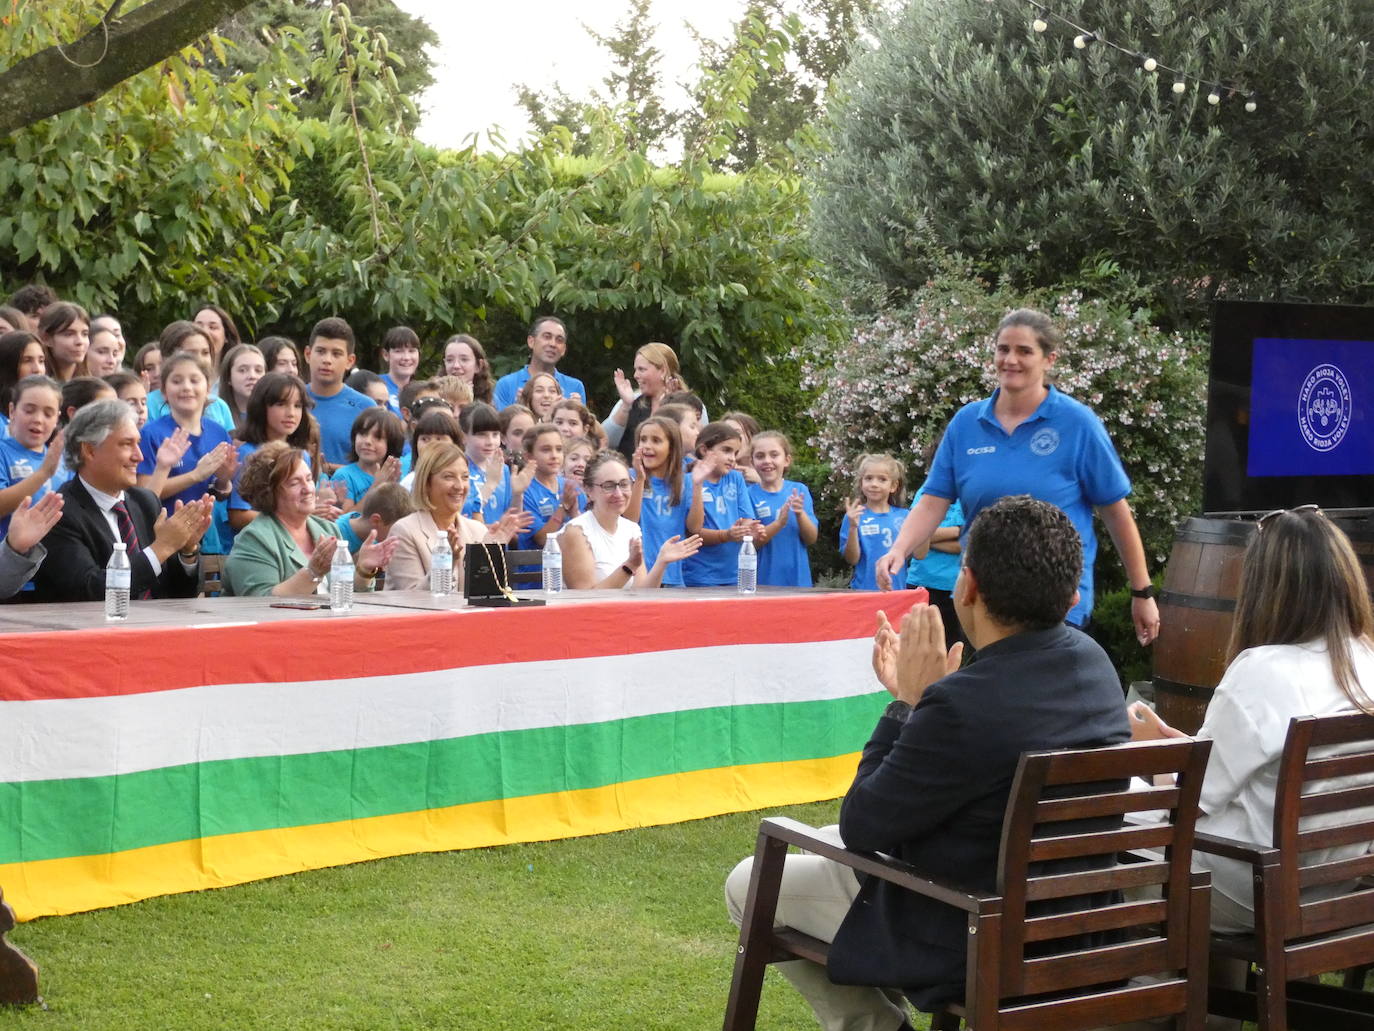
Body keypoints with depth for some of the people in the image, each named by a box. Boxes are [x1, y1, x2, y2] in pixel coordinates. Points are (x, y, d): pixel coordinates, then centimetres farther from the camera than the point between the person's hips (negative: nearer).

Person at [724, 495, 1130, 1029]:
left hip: (970, 944, -8)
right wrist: (920, 699, 1)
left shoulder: (964, 704, -32)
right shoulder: (1092, 660, -6)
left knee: (749, 884, 8)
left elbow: (860, 827, -16)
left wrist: (907, 702, -10)